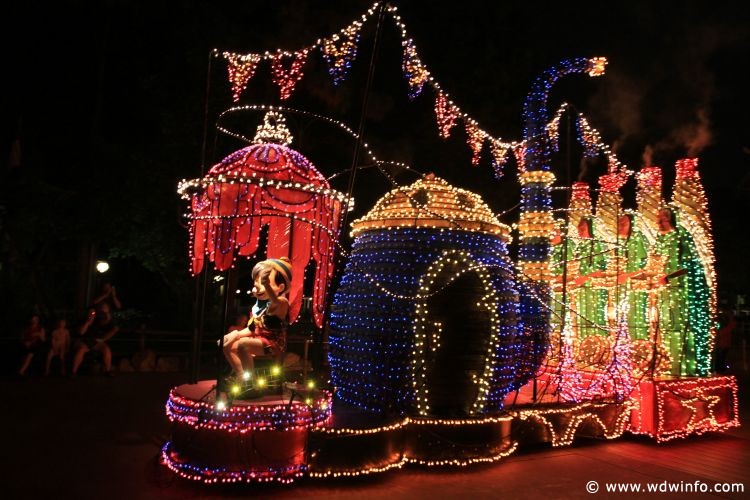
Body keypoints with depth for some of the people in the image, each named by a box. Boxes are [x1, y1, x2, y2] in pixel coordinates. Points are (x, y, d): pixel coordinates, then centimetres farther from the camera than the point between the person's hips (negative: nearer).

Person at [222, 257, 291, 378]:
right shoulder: (258, 305, 12)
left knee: (243, 344, -28)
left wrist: (266, 285, -60)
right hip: (258, 340, 9)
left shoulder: (282, 303, -15)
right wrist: (237, 334, -1)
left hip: (274, 343, -9)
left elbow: (275, 302, -43)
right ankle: (241, 377, 11)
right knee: (228, 346, 6)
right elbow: (252, 328, 16)